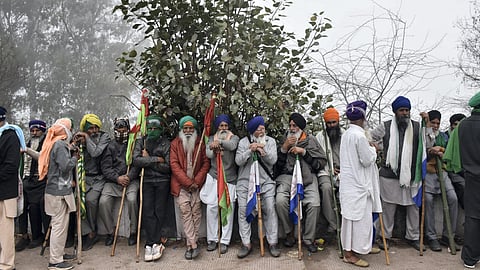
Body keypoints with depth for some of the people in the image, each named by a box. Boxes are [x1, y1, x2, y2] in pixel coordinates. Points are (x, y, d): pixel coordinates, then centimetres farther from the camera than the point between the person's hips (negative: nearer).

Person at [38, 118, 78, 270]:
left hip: (58, 189, 10)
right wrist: (75, 157, -7)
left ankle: (59, 253, 28)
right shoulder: (60, 145, -15)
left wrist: (70, 150, 5)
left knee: (61, 224, 17)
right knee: (59, 225, -4)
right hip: (59, 191, -10)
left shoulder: (55, 144, 16)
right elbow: (65, 166, -24)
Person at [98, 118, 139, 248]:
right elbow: (105, 167, 2)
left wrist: (129, 176, -18)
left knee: (132, 199, -27)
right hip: (113, 181, 2)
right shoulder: (110, 146, 9)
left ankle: (133, 232, -8)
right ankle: (110, 232, 3)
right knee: (103, 202, -18)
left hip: (130, 180, -2)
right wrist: (117, 178, -13)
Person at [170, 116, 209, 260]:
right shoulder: (175, 143, 4)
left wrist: (197, 181, -8)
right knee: (185, 211, -7)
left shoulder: (200, 143, 7)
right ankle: (193, 245, -5)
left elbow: (206, 163, 4)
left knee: (196, 211, -3)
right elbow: (174, 164, -3)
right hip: (181, 184, -1)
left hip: (197, 183, 1)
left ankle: (190, 244, 5)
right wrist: (188, 182, -10)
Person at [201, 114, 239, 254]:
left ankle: (225, 241, 6)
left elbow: (232, 146, -17)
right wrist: (214, 150, -29)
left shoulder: (234, 137, 8)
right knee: (211, 208, -1)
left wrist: (220, 142, -36)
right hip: (214, 177, 2)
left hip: (229, 178, -1)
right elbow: (208, 154, -6)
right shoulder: (212, 138, 13)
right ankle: (212, 239, 11)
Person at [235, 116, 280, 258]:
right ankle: (246, 243, 5)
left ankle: (272, 242, 2)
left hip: (266, 181, 0)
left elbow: (273, 160, -3)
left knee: (270, 209, -9)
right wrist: (250, 151, -18)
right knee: (243, 210, -4)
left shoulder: (270, 141, 8)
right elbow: (238, 161, -4)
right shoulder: (243, 142, 6)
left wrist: (263, 151, -20)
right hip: (245, 181, 0)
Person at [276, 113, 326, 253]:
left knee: (314, 203, -25)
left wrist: (304, 152, -6)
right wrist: (284, 147, -1)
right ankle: (289, 233, -2)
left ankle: (309, 238, -3)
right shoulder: (285, 140, 17)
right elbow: (278, 164, 12)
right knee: (280, 200, -26)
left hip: (307, 176, -1)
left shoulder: (311, 140, 11)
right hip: (287, 176, 1)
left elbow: (322, 162, 2)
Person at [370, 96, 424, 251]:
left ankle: (413, 237, 29)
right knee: (388, 207, 8)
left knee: (413, 207, 12)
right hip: (389, 175, -2)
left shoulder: (417, 127, 4)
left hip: (411, 175, 2)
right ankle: (386, 236, 23)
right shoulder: (385, 127, -1)